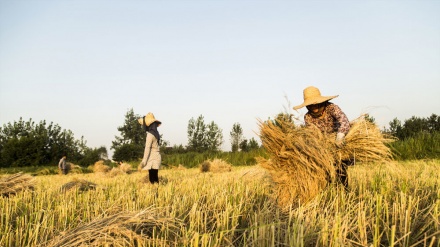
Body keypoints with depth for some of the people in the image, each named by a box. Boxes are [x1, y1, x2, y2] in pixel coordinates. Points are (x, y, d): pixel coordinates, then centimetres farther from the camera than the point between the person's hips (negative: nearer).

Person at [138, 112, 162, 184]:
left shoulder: (150, 134, -13)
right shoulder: (156, 133, 13)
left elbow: (147, 148, -16)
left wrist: (144, 161, -15)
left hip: (153, 159, -9)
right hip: (156, 157, 9)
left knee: (153, 180, -9)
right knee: (155, 179, 8)